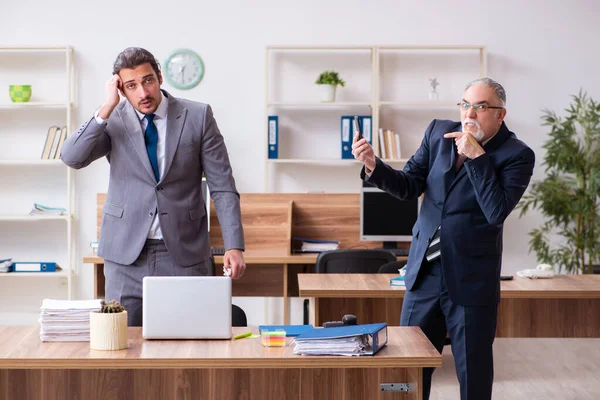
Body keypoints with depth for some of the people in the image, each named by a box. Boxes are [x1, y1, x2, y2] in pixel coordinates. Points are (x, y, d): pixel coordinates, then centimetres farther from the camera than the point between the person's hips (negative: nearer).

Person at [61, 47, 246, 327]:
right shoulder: (112, 120, 1)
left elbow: (222, 187, -2)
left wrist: (234, 246, -10)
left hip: (184, 252, -1)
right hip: (127, 252, 1)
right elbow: (71, 158, -14)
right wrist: (107, 108, -17)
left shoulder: (198, 116, -2)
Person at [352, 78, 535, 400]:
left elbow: (497, 211, -22)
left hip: (471, 281, -4)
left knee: (474, 373, 7)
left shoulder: (517, 155, -10)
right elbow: (409, 186, 4)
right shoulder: (439, 132, 4)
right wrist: (372, 165, -13)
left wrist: (476, 155, -23)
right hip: (425, 273, 4)